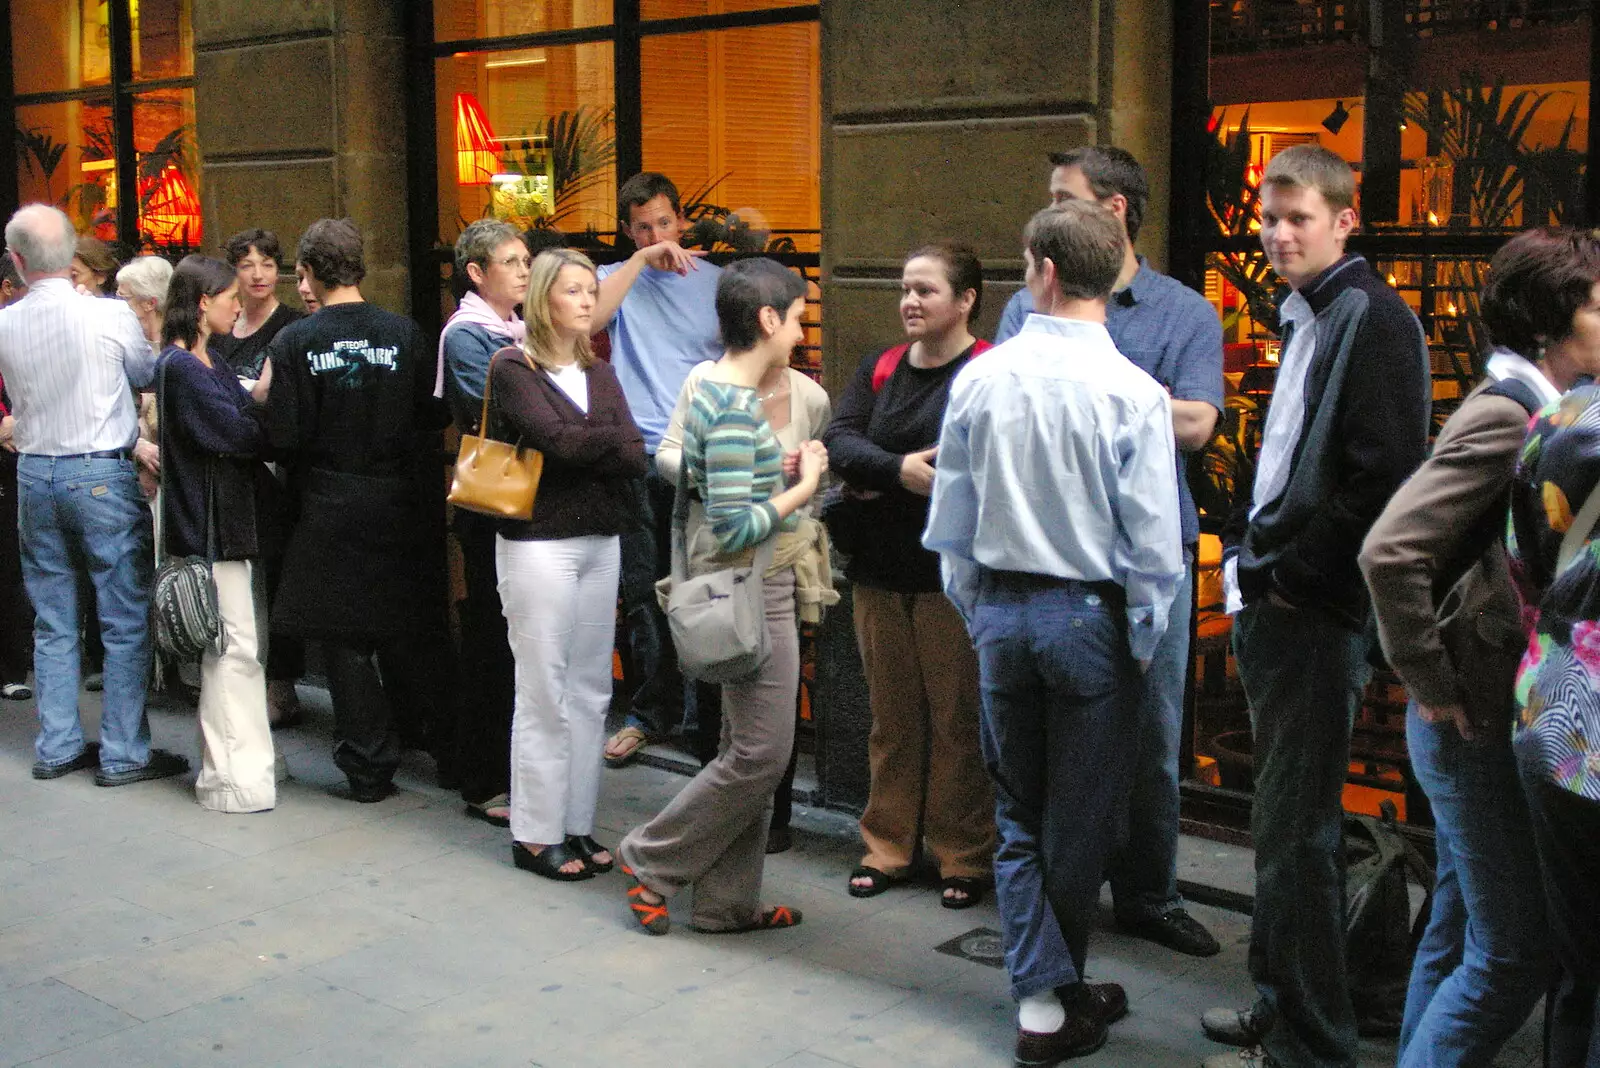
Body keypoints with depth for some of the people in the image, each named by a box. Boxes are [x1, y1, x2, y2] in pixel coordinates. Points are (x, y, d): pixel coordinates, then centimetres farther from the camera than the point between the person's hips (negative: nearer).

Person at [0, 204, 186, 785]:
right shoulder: (109, 315, -13)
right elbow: (150, 374, 4)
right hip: (103, 475, -5)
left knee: (53, 622, 14)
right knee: (126, 620, 2)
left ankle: (57, 746, 20)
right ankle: (123, 754, 4)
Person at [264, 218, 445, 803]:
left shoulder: (293, 342, -11)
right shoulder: (403, 332, -6)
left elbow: (284, 435, -13)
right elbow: (430, 414, 0)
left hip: (329, 508, -2)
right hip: (395, 506, 2)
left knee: (345, 641, 7)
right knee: (402, 632, 18)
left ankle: (369, 766, 12)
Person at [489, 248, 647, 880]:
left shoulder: (599, 375, 13)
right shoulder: (513, 368, -4)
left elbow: (634, 460, 1)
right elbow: (559, 440, -19)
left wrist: (585, 448, -16)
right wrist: (615, 436, -4)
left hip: (600, 543, 6)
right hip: (539, 542, -6)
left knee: (591, 691, 8)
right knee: (545, 695, -2)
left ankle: (577, 825, 18)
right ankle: (536, 837, 7)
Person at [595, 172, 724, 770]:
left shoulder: (716, 282, 9)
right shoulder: (618, 278, 8)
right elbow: (587, 317, -14)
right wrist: (641, 260, -15)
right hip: (638, 456, 1)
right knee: (642, 591, 6)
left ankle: (707, 714, 13)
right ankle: (650, 712, 19)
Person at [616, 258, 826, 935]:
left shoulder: (709, 387, 9)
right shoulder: (736, 408, -21)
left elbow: (701, 479, 15)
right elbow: (733, 528, -24)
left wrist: (779, 467, 6)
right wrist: (802, 488, -12)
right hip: (750, 592, -10)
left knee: (748, 749, 15)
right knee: (762, 754, 0)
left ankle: (727, 903, 23)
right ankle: (651, 860, 14)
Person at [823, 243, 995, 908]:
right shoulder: (879, 370, 14)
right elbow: (840, 442, 0)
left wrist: (874, 482, -13)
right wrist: (897, 469, -20)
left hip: (952, 573, -6)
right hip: (880, 571, 6)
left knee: (958, 717, 1)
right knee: (892, 716, 12)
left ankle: (964, 857, 12)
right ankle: (888, 847, 22)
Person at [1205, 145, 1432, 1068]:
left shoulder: (1373, 319, -12)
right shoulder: (1308, 320, 17)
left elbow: (1383, 479, -20)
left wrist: (1294, 577, -16)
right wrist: (1251, 551, 13)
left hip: (1317, 613, -9)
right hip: (1271, 608, 9)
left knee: (1297, 829, -3)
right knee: (1284, 820, 17)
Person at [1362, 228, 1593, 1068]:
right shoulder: (1503, 416, -18)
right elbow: (1389, 551, -28)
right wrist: (1431, 686, -20)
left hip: (1488, 722, 9)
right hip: (1478, 727, -9)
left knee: (1458, 930, 17)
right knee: (1513, 952, -3)